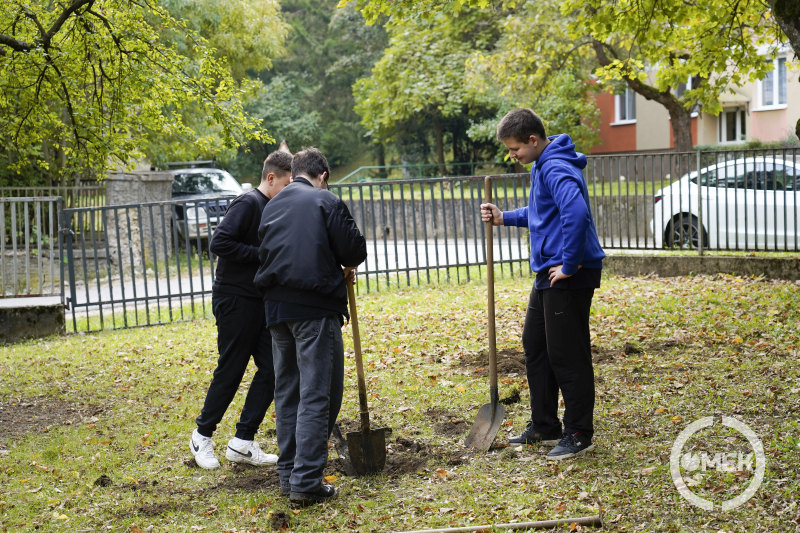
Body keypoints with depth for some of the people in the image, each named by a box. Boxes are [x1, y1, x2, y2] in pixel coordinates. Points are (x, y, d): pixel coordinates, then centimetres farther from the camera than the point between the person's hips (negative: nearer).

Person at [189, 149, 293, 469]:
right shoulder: (248, 203, -14)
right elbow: (219, 243, -24)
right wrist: (263, 254, -20)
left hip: (260, 302, 9)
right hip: (235, 301, -9)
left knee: (271, 369, 3)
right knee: (230, 371, 0)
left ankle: (243, 442, 10)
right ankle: (202, 436, 19)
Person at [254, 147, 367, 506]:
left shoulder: (271, 207, 17)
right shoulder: (326, 201, -2)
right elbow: (354, 249, -7)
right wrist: (348, 265, 18)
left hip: (276, 309, 6)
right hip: (316, 308, -6)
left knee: (286, 394, 15)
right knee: (316, 395, -4)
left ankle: (288, 476, 20)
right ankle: (306, 482, -7)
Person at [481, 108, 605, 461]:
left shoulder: (556, 168, -19)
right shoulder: (541, 166, 15)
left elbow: (576, 213, -34)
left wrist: (570, 265, -26)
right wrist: (505, 218, 15)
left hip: (569, 277, -11)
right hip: (548, 275, 11)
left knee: (567, 356, -3)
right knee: (535, 347, 17)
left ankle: (579, 434, 8)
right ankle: (544, 427, 28)